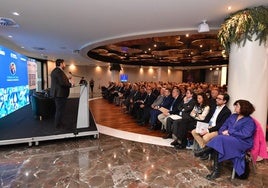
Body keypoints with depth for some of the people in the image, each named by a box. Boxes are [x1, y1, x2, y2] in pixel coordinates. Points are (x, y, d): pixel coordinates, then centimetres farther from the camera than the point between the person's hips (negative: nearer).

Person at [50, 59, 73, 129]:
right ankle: (58, 125, 11)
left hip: (58, 93, 11)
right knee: (60, 110, 0)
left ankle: (59, 123, 32)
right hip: (60, 93, -11)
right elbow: (63, 83, -26)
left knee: (59, 109, 20)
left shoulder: (55, 70, 15)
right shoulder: (59, 71, -19)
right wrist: (70, 84, -10)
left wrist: (67, 80, 8)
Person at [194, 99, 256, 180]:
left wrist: (229, 132, -14)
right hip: (229, 140, 6)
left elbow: (244, 135, -18)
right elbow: (223, 126, 11)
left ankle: (205, 150, -16)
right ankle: (216, 170, -27)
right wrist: (223, 132, -10)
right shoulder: (233, 116, 15)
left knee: (220, 139, -34)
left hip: (242, 143, -6)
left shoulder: (249, 121, -6)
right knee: (216, 145, -27)